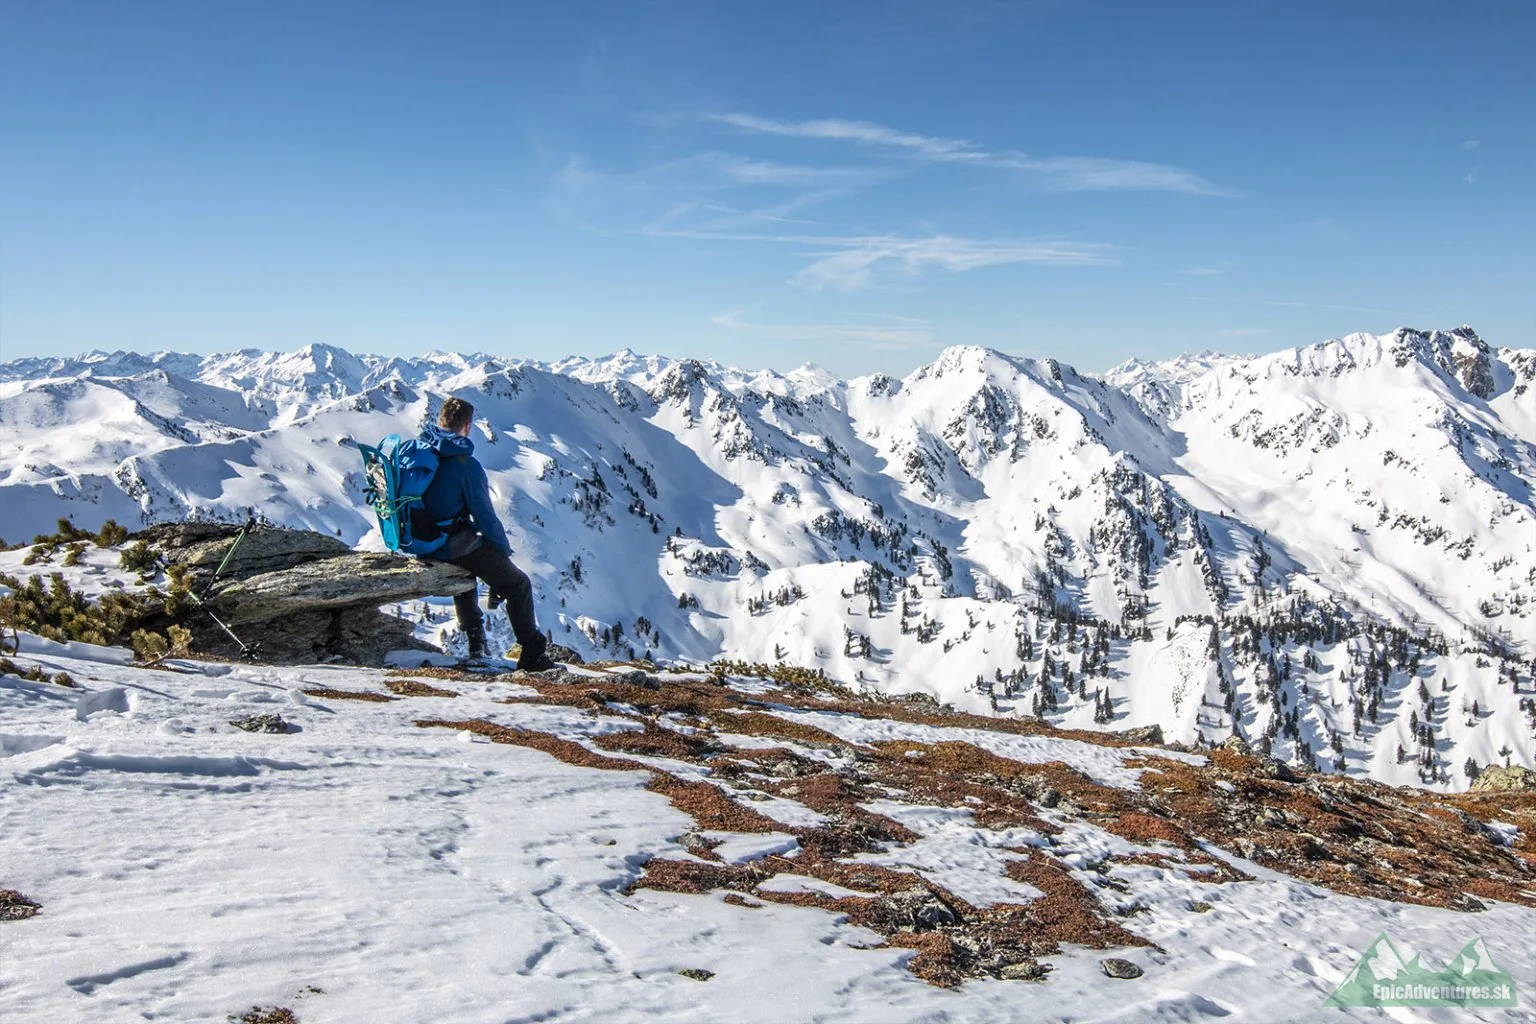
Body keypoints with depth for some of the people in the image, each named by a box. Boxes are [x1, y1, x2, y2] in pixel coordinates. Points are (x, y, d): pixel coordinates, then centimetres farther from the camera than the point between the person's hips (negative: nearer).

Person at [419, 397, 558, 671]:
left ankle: (475, 642, 40)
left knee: (465, 571, 38)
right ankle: (533, 654, 10)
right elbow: (484, 515, -15)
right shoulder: (466, 464, -20)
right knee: (518, 585, 8)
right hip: (458, 545, -8)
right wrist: (504, 549, 3)